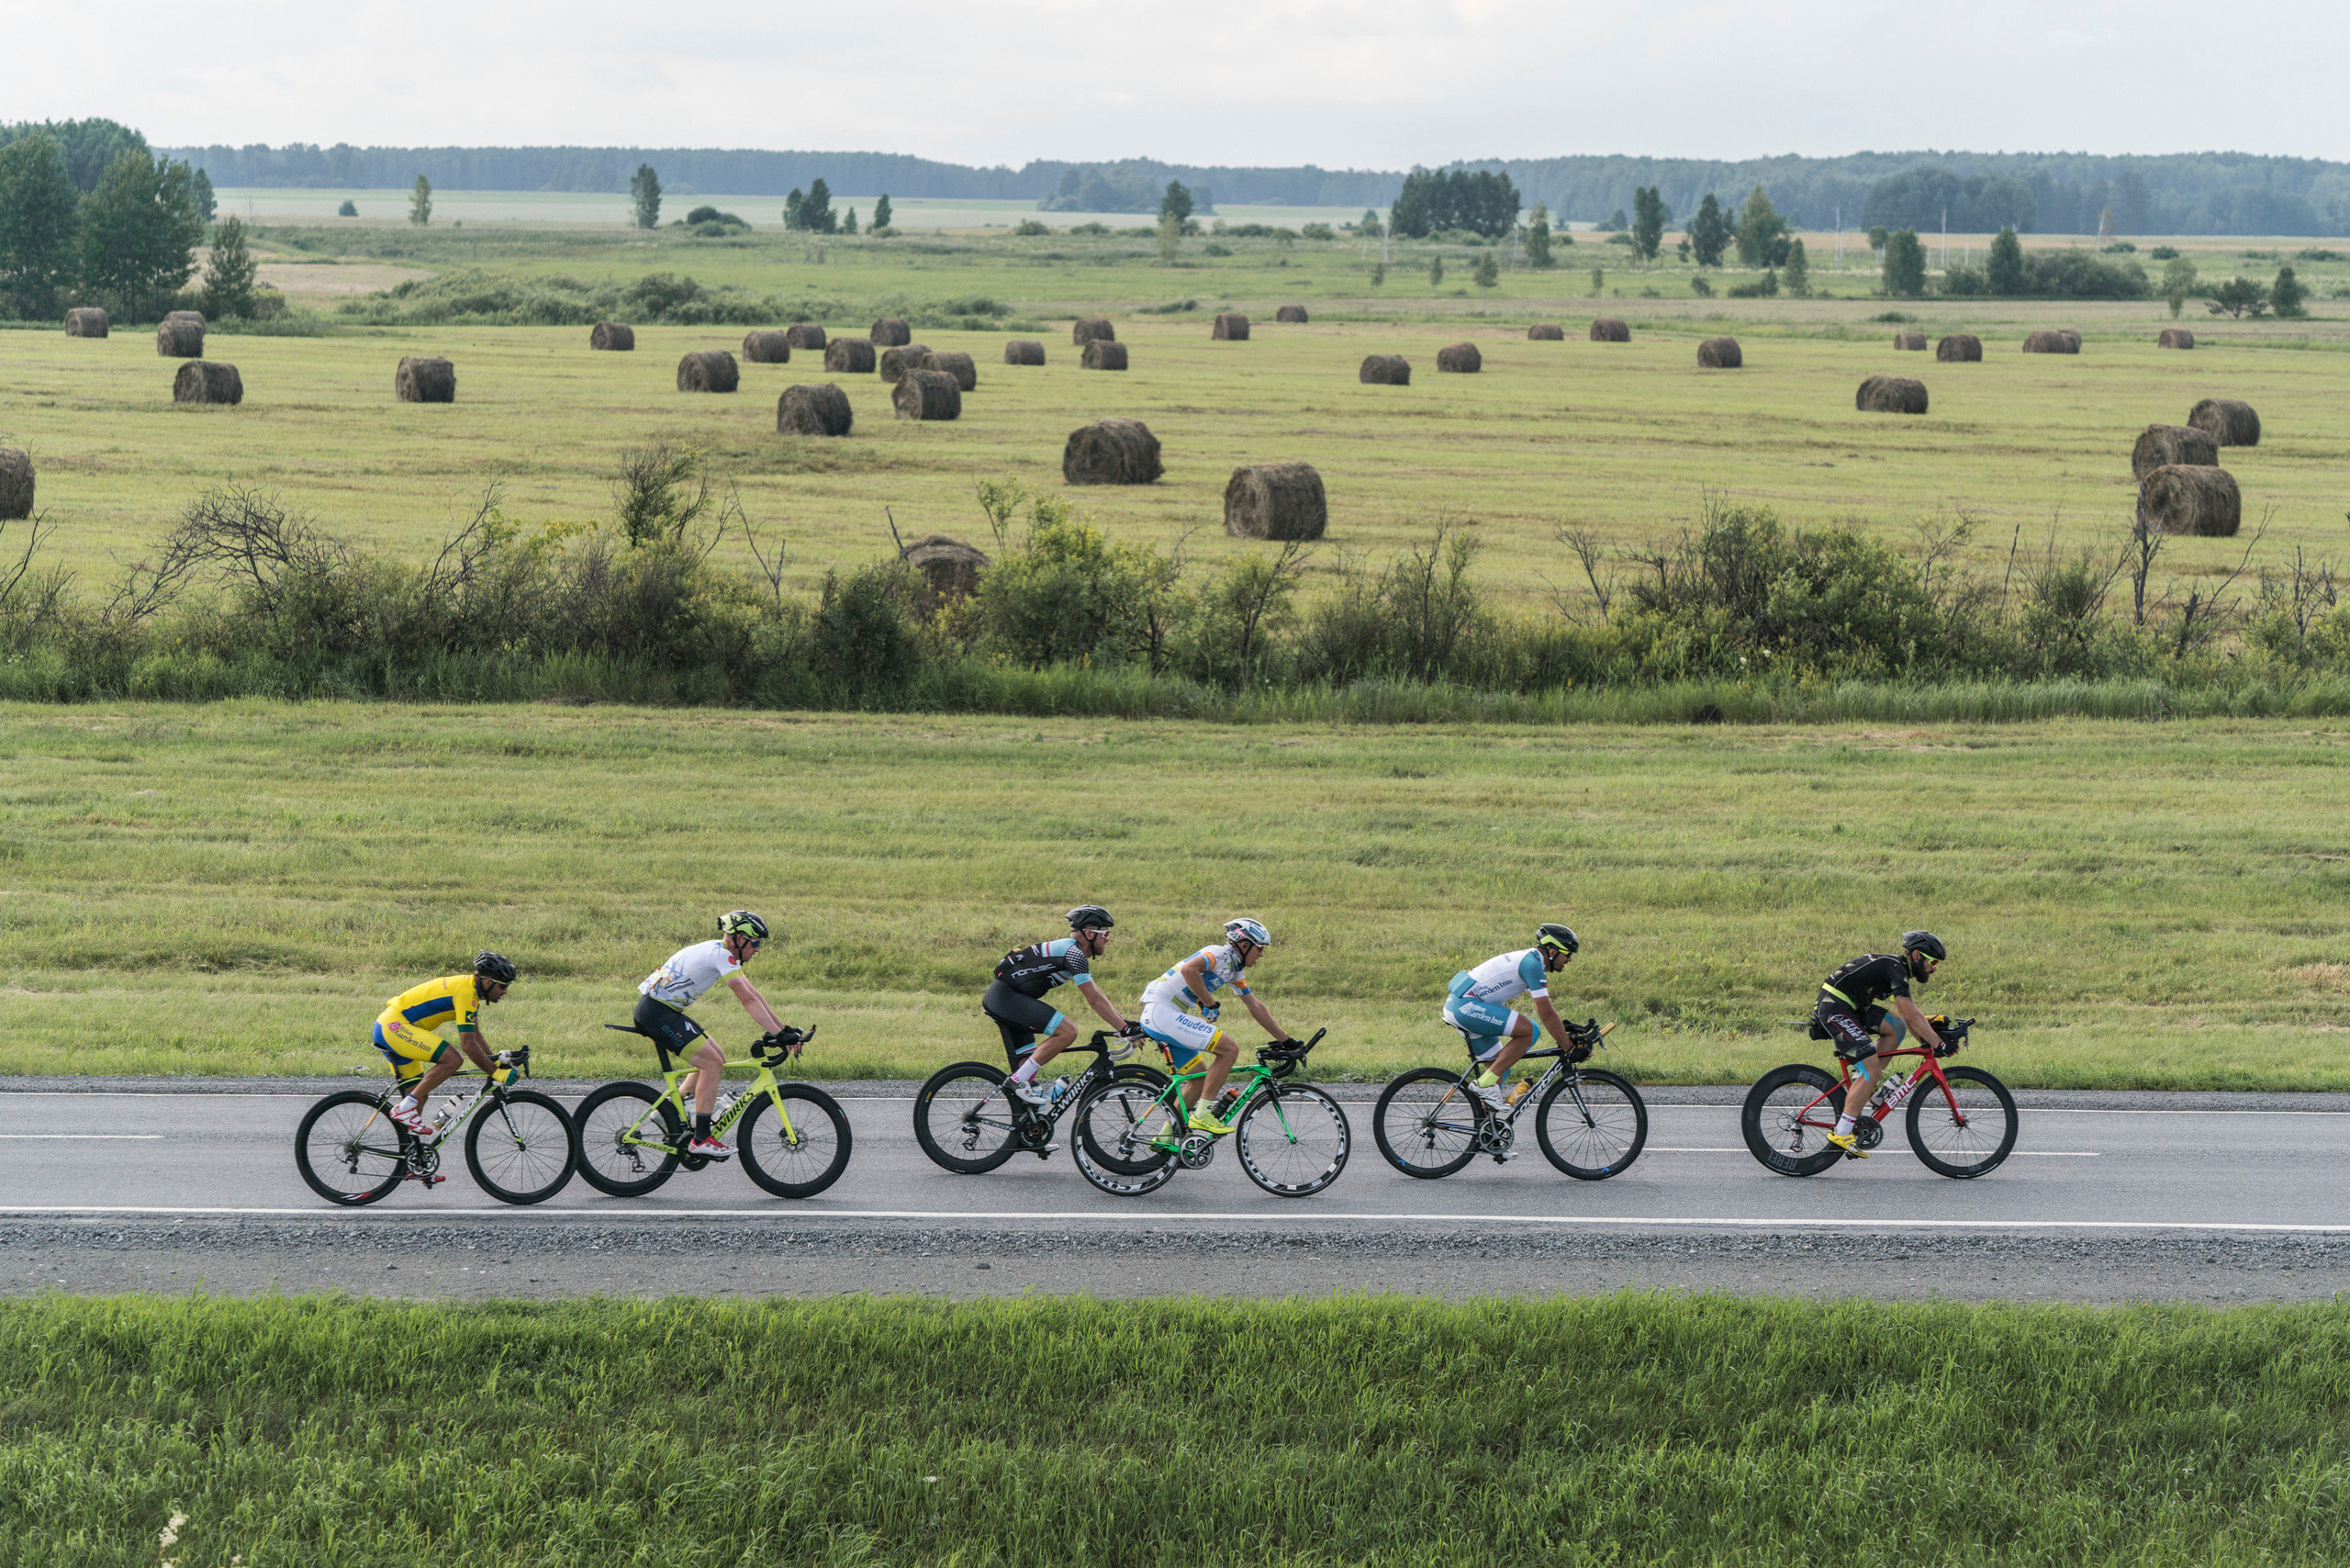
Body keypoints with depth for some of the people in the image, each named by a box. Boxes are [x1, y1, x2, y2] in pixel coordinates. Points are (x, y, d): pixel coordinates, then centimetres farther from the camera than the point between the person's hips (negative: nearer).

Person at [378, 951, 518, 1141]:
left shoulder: (469, 987, 12)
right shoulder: (466, 993, -19)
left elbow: (475, 1036, 20)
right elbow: (469, 1045, -23)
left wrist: (496, 1062, 14)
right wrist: (496, 1073, -17)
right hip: (395, 1027, -11)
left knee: (419, 1095, 12)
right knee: (452, 1059, -21)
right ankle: (405, 1108, -15)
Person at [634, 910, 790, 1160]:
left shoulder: (722, 953, 14)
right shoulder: (721, 955, -17)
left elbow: (753, 994, 16)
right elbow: (749, 1001, -22)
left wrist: (783, 1028, 12)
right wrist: (777, 1034, -22)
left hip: (666, 1011, 10)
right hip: (655, 1011, -10)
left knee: (717, 1059, 12)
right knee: (712, 1063, -14)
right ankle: (701, 1139, -12)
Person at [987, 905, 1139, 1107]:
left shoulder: (1071, 950, 17)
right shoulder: (1074, 952, -14)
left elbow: (1096, 995, 21)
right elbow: (1094, 1000, -16)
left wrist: (1126, 1023, 17)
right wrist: (1125, 1029, -14)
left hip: (999, 998, 11)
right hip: (1006, 996, -11)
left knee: (1028, 1060, 13)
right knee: (1067, 1031, -18)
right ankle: (1018, 1081, -14)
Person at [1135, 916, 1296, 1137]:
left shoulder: (1235, 970, 18)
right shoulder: (1219, 954, -12)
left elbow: (1255, 1007, 25)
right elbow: (1189, 970, -31)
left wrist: (1284, 1039, 25)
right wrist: (1210, 1004, -20)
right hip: (1162, 1012, -10)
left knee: (1201, 1080, 15)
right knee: (1230, 1048, -14)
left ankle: (1166, 1137, 19)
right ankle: (1203, 1114, -11)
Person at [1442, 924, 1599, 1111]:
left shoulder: (1529, 959, 18)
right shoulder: (1533, 964, -14)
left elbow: (1546, 1009, 24)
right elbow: (1546, 1014, -15)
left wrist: (1568, 1028, 18)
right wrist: (1569, 1046, -10)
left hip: (1457, 1005, 11)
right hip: (1466, 1005, -11)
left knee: (1499, 1065, 14)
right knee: (1530, 1030, -16)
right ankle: (1485, 1083, -14)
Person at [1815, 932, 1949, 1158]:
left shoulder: (1895, 967, 17)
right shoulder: (1895, 969, -14)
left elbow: (1905, 1016, 24)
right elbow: (1913, 1016, -19)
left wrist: (1925, 1042, 17)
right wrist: (1939, 1045, -15)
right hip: (1835, 1010, -10)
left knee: (1896, 1027, 10)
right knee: (1871, 1069, -14)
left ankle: (1866, 1082, 11)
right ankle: (1841, 1134, -15)